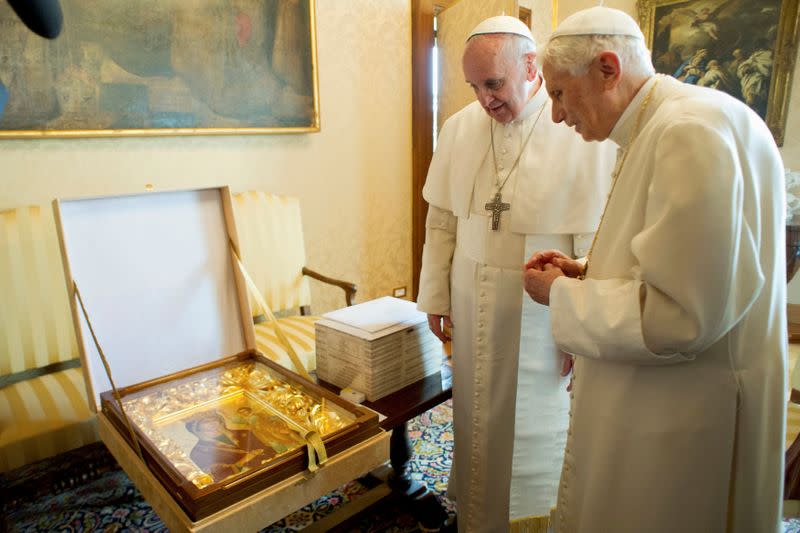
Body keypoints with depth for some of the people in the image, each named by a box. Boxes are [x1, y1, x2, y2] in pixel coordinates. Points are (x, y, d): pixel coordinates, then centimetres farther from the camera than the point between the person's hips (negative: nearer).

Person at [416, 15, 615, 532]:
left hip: (542, 313, -4)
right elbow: (442, 221, 6)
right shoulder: (459, 128, 1)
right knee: (478, 417, 18)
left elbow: (597, 241, -13)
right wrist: (436, 295, 8)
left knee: (535, 429, 12)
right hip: (475, 309, 4)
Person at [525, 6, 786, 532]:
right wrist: (584, 271, 5)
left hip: (684, 423, -9)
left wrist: (561, 295, -14)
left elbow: (676, 317, -28)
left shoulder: (693, 132, -23)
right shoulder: (655, 129, 10)